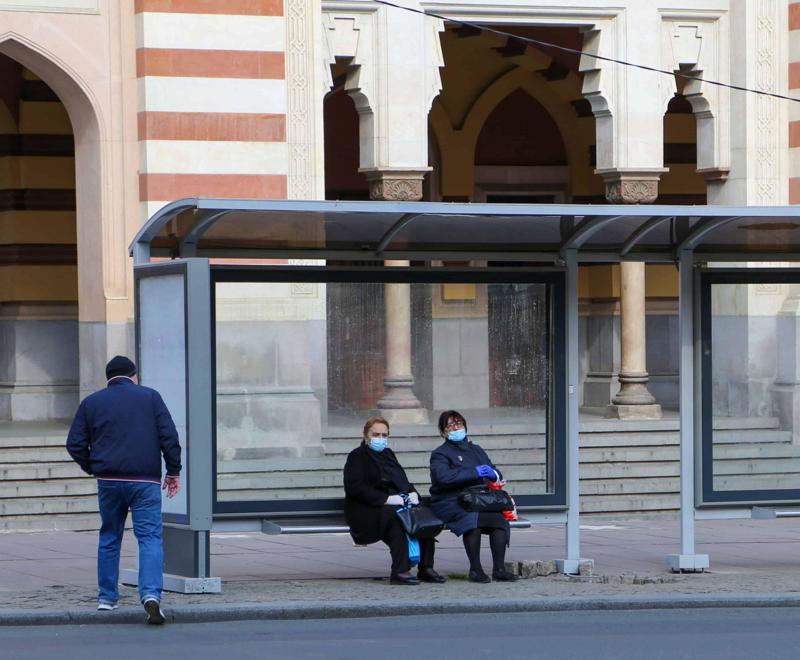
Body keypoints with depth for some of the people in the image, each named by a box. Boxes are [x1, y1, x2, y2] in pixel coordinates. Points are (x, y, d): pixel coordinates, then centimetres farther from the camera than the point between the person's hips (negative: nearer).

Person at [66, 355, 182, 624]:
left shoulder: (91, 402, 10)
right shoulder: (150, 397, 6)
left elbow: (75, 443, 6)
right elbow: (169, 436, 0)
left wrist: (92, 468, 19)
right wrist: (174, 471, 6)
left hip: (109, 481, 2)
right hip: (145, 481, -2)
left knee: (109, 537, 17)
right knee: (150, 537, -6)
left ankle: (107, 597, 20)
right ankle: (151, 594, -24)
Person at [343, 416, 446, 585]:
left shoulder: (388, 454, 25)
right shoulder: (357, 456, 2)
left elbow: (402, 481, 25)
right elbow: (355, 487, -13)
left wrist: (412, 493, 0)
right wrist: (386, 499, -20)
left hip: (396, 503, 7)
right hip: (367, 511, -7)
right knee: (397, 516, -36)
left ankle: (426, 568, -21)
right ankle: (400, 571, -38)